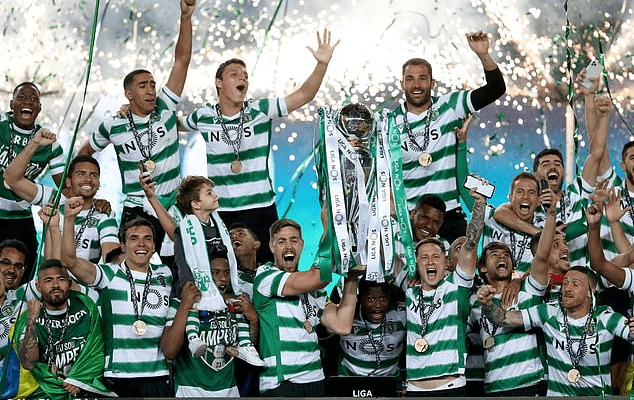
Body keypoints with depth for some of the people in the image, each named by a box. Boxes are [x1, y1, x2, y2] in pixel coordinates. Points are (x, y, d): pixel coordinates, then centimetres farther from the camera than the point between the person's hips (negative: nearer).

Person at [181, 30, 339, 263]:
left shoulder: (260, 110, -2)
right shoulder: (203, 117, 2)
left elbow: (303, 95, -7)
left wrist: (322, 64, -19)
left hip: (261, 208, 0)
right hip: (221, 212, 0)